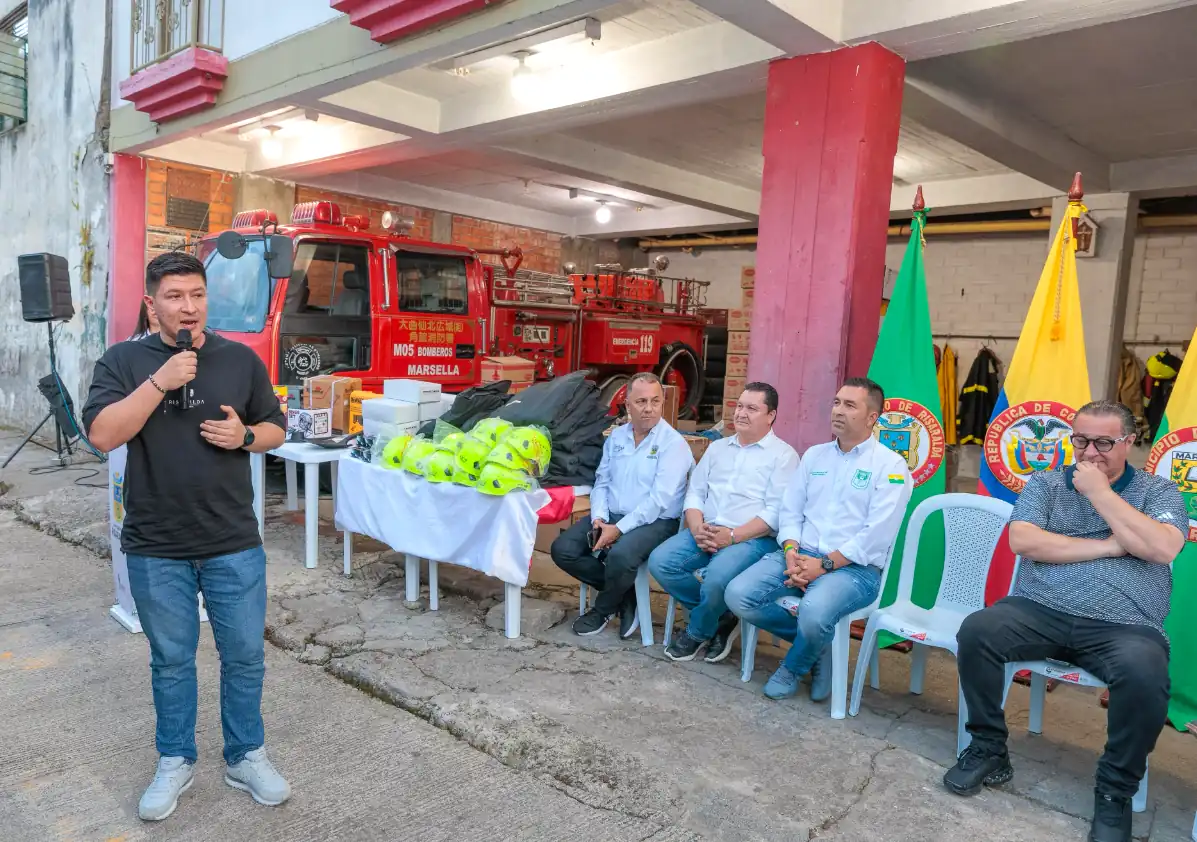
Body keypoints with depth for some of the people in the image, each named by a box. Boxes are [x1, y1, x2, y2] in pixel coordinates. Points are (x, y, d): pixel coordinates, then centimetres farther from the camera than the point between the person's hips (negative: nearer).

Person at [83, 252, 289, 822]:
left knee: (244, 656, 10)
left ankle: (246, 756, 29)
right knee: (171, 660, 14)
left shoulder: (240, 359, 1)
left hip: (235, 545, 1)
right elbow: (102, 434, -15)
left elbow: (276, 429, 8)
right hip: (155, 550, -1)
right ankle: (176, 762, 34)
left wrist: (245, 436, -13)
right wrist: (160, 381, -23)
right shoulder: (123, 361, -2)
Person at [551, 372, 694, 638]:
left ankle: (603, 610, -2)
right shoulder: (616, 437, 10)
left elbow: (659, 499, -19)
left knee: (620, 555, -35)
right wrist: (599, 518, -9)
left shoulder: (673, 443, -11)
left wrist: (619, 529, -22)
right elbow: (602, 482, 11)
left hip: (654, 522, -6)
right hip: (611, 517, 7)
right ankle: (624, 594, 3)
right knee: (562, 549, -10)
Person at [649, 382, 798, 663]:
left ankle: (698, 632, 0)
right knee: (660, 561, -17)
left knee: (717, 578, -34)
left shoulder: (783, 455, -1)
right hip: (704, 532, 6)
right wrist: (697, 528, -8)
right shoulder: (718, 448, 18)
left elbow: (776, 512, -10)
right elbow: (695, 492, 13)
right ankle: (721, 617, 1)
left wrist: (733, 536, -20)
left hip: (753, 538, -6)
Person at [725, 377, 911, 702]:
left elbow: (877, 535, -12)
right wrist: (792, 552, -8)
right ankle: (817, 643, 6)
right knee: (738, 595, -16)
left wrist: (824, 565, -17)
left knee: (814, 612, -36)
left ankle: (793, 668, 1)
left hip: (855, 567, -5)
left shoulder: (890, 465, -3)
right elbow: (790, 511, 11)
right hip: (800, 555, 6)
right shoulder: (814, 455, 15)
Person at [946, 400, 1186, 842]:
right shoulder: (1045, 484, 11)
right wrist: (1109, 546, -7)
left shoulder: (1159, 492, 9)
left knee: (1145, 674, -34)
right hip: (1040, 611, 1)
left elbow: (1163, 548, -12)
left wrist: (1099, 491, -9)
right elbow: (1022, 541, -6)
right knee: (975, 631, -26)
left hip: (1123, 627, -1)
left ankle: (1115, 791, -8)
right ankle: (988, 750, -4)